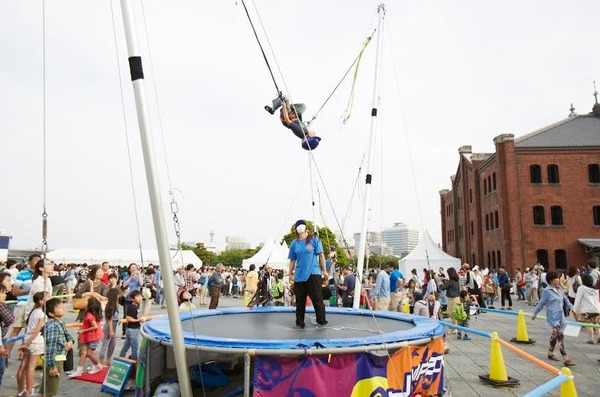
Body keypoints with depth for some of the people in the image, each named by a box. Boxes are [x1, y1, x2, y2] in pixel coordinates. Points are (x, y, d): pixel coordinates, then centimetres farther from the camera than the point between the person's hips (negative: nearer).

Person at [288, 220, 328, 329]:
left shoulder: (314, 240, 2)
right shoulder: (294, 243, 9)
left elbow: (321, 255, 1)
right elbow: (292, 260, 12)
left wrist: (324, 271, -2)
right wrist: (290, 274, 8)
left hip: (313, 274, -3)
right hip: (299, 276, 3)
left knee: (317, 299, 1)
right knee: (300, 301, 8)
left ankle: (321, 322, 14)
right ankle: (299, 323, 17)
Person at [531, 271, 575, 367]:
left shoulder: (559, 289, 7)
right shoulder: (547, 291, -13)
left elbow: (565, 299, 15)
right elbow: (541, 303, -4)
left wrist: (572, 308, 0)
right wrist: (535, 313, 2)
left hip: (561, 316, 7)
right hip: (553, 317, -7)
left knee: (555, 335, 18)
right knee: (560, 336, -13)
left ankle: (550, 353, 33)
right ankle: (565, 359, -13)